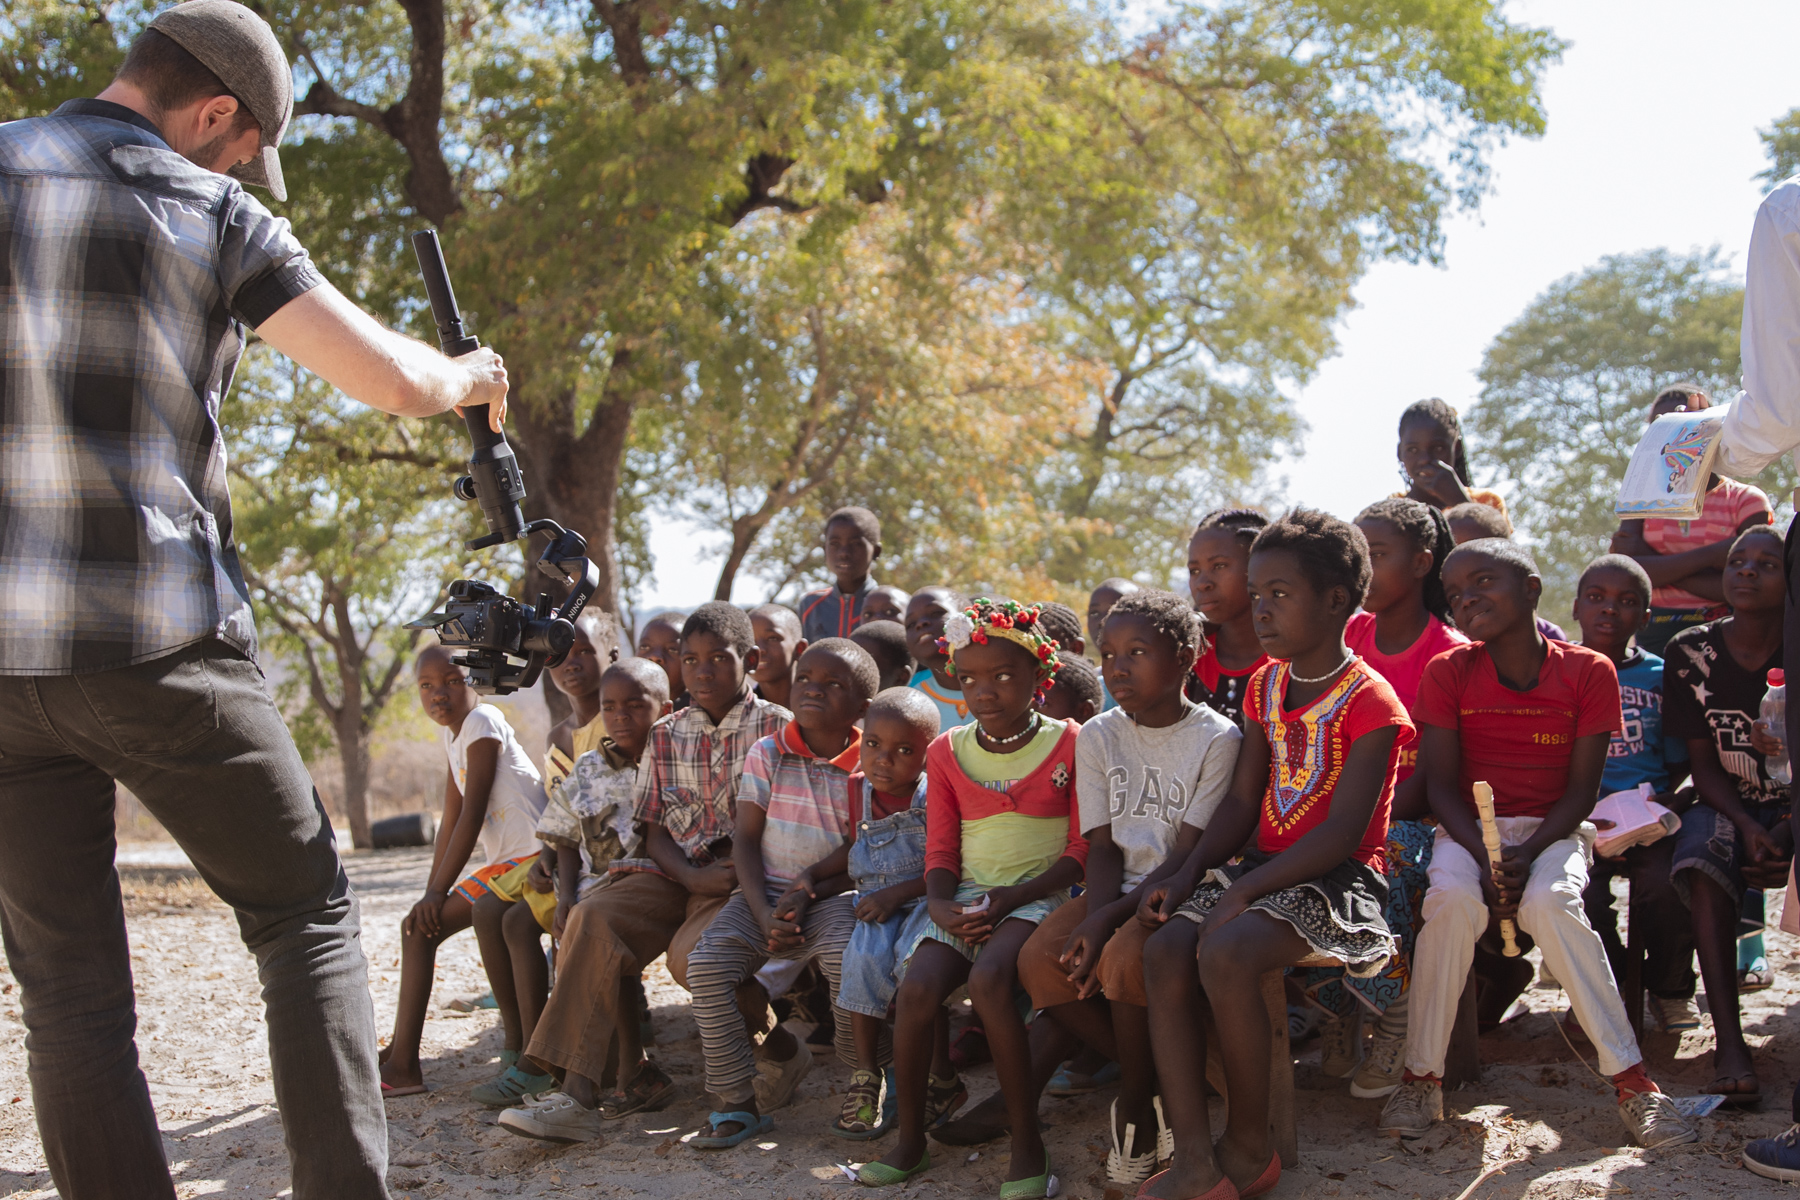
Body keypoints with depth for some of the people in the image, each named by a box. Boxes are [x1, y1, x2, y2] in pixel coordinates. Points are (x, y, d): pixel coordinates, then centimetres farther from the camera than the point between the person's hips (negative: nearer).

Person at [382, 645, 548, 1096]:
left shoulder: (483, 722, -14)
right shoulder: (451, 733, 13)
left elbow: (472, 817, -18)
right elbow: (451, 821, 13)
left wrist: (438, 892, -17)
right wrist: (430, 893, 8)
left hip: (532, 857, -9)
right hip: (505, 860, 9)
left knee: (487, 915, -27)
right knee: (419, 925, 6)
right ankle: (401, 1062, 11)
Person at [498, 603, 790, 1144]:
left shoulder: (777, 727, 2)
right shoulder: (665, 737, 15)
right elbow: (655, 833, 9)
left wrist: (743, 872, -20)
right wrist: (694, 877, -12)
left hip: (748, 876, -4)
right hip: (676, 872, 5)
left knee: (692, 951, -33)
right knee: (595, 920, -22)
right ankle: (579, 1089, -23)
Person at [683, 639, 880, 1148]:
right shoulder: (767, 754, 3)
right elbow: (746, 842, 0)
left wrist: (808, 893, -18)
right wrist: (764, 914, -14)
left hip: (832, 897, -2)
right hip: (764, 895, 2)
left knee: (845, 957, -34)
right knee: (706, 963, -22)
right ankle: (737, 1102, -10)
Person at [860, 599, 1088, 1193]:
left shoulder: (1068, 744, 0)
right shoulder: (947, 751, 11)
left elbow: (1081, 849, -3)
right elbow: (940, 849, 10)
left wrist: (1013, 897, -16)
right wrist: (941, 904, -12)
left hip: (1038, 894, -4)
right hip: (965, 896, 4)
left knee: (988, 978, -32)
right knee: (918, 986, -23)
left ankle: (1027, 1141, -21)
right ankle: (910, 1139, -4)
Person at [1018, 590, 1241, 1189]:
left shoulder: (1217, 739, -7)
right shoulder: (1097, 737, 9)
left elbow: (1189, 854, -12)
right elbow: (1102, 847, 4)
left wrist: (1112, 918, -22)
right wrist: (1095, 921, -15)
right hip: (1119, 891, 5)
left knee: (1125, 956, -34)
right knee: (1040, 961, -22)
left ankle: (1135, 1101, -9)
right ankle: (1158, 1078, -4)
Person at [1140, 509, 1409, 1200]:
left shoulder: (1369, 702, -11)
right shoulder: (1265, 687, 14)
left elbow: (1343, 833, -18)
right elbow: (1242, 800, 12)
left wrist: (1244, 890, -23)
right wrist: (1187, 875, -4)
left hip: (1338, 878, -7)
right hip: (1264, 864, 7)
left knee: (1224, 952, -32)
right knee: (1164, 952, -19)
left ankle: (1250, 1144, -11)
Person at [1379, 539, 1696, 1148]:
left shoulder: (1588, 673, -5)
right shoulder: (1448, 672, -2)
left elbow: (1581, 789, -5)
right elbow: (1441, 784, -5)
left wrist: (1527, 854, -21)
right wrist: (1486, 858, -21)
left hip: (1553, 828, -1)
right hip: (1468, 827, 1)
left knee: (1550, 902, -33)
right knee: (1452, 898, -32)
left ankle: (1630, 1079, -22)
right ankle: (1422, 1076, -20)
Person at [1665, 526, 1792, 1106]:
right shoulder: (1691, 653, -3)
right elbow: (1704, 767, -2)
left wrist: (1780, 836, -21)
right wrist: (1749, 828, -17)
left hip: (1791, 813, -1)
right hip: (1732, 807, 1)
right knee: (1703, 858, -32)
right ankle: (1728, 1041, -36)